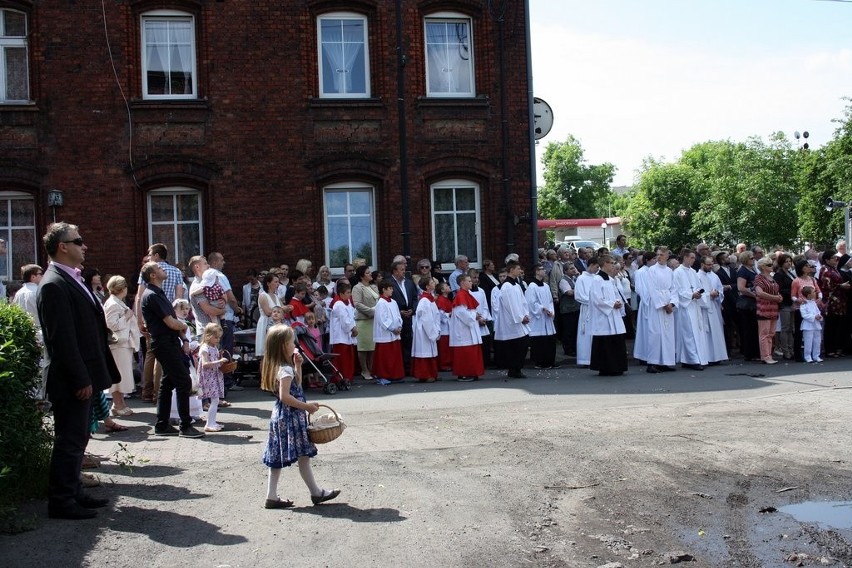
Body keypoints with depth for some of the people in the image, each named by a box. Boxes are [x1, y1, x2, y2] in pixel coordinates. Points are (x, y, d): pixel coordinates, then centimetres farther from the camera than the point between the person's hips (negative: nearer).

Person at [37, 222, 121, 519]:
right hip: (71, 380, -10)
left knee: (77, 438, 16)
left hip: (82, 376, 10)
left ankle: (73, 492, 26)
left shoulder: (71, 280, 14)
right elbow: (62, 339, -21)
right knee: (69, 440, -2)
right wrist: (81, 379, -20)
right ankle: (61, 502, 7)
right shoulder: (54, 285, -16)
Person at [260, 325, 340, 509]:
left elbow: (296, 383, 23)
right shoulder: (285, 370, -19)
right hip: (290, 417, -10)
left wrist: (298, 366, 14)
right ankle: (316, 493, 11)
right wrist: (306, 406, -20)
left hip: (281, 416, 10)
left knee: (278, 459, 11)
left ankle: (271, 496, 14)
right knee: (303, 456, 1)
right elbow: (285, 396, -26)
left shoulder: (282, 367, 11)